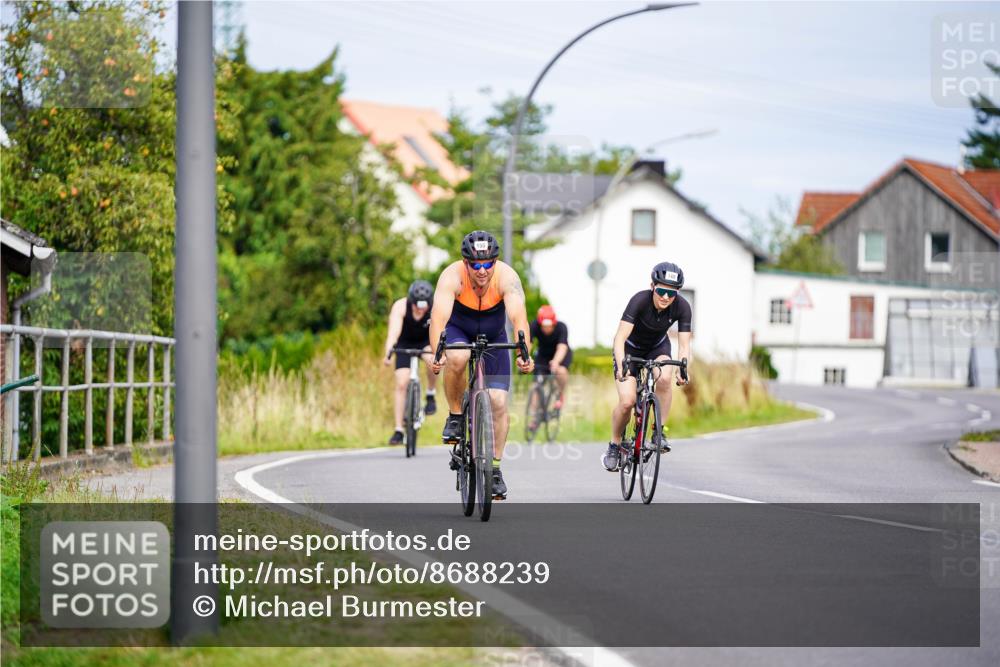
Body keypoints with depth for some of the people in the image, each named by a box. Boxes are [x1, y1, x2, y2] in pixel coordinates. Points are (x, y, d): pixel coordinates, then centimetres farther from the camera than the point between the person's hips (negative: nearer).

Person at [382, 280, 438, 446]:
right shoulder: (400, 307, -29)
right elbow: (394, 331, -42)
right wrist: (389, 351, -59)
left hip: (425, 342, 0)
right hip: (405, 344, 0)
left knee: (432, 360, -34)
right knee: (401, 384, -11)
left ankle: (431, 396, -7)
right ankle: (398, 430, -5)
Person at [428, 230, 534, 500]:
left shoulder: (506, 277, -30)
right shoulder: (453, 276, -32)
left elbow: (519, 317, -42)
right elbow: (439, 316, -44)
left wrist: (524, 353, -59)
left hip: (493, 336, 1)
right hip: (458, 330, -1)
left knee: (498, 402, -10)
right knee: (457, 358, -37)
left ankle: (495, 469, 5)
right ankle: (455, 416, -12)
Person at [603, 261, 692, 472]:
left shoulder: (682, 307, -24)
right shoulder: (640, 300, -33)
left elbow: (684, 344, -24)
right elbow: (620, 337, -38)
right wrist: (621, 365, -55)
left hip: (657, 347, 2)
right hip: (630, 348, -2)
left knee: (664, 378, -32)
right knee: (627, 401, -18)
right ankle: (614, 445, 8)